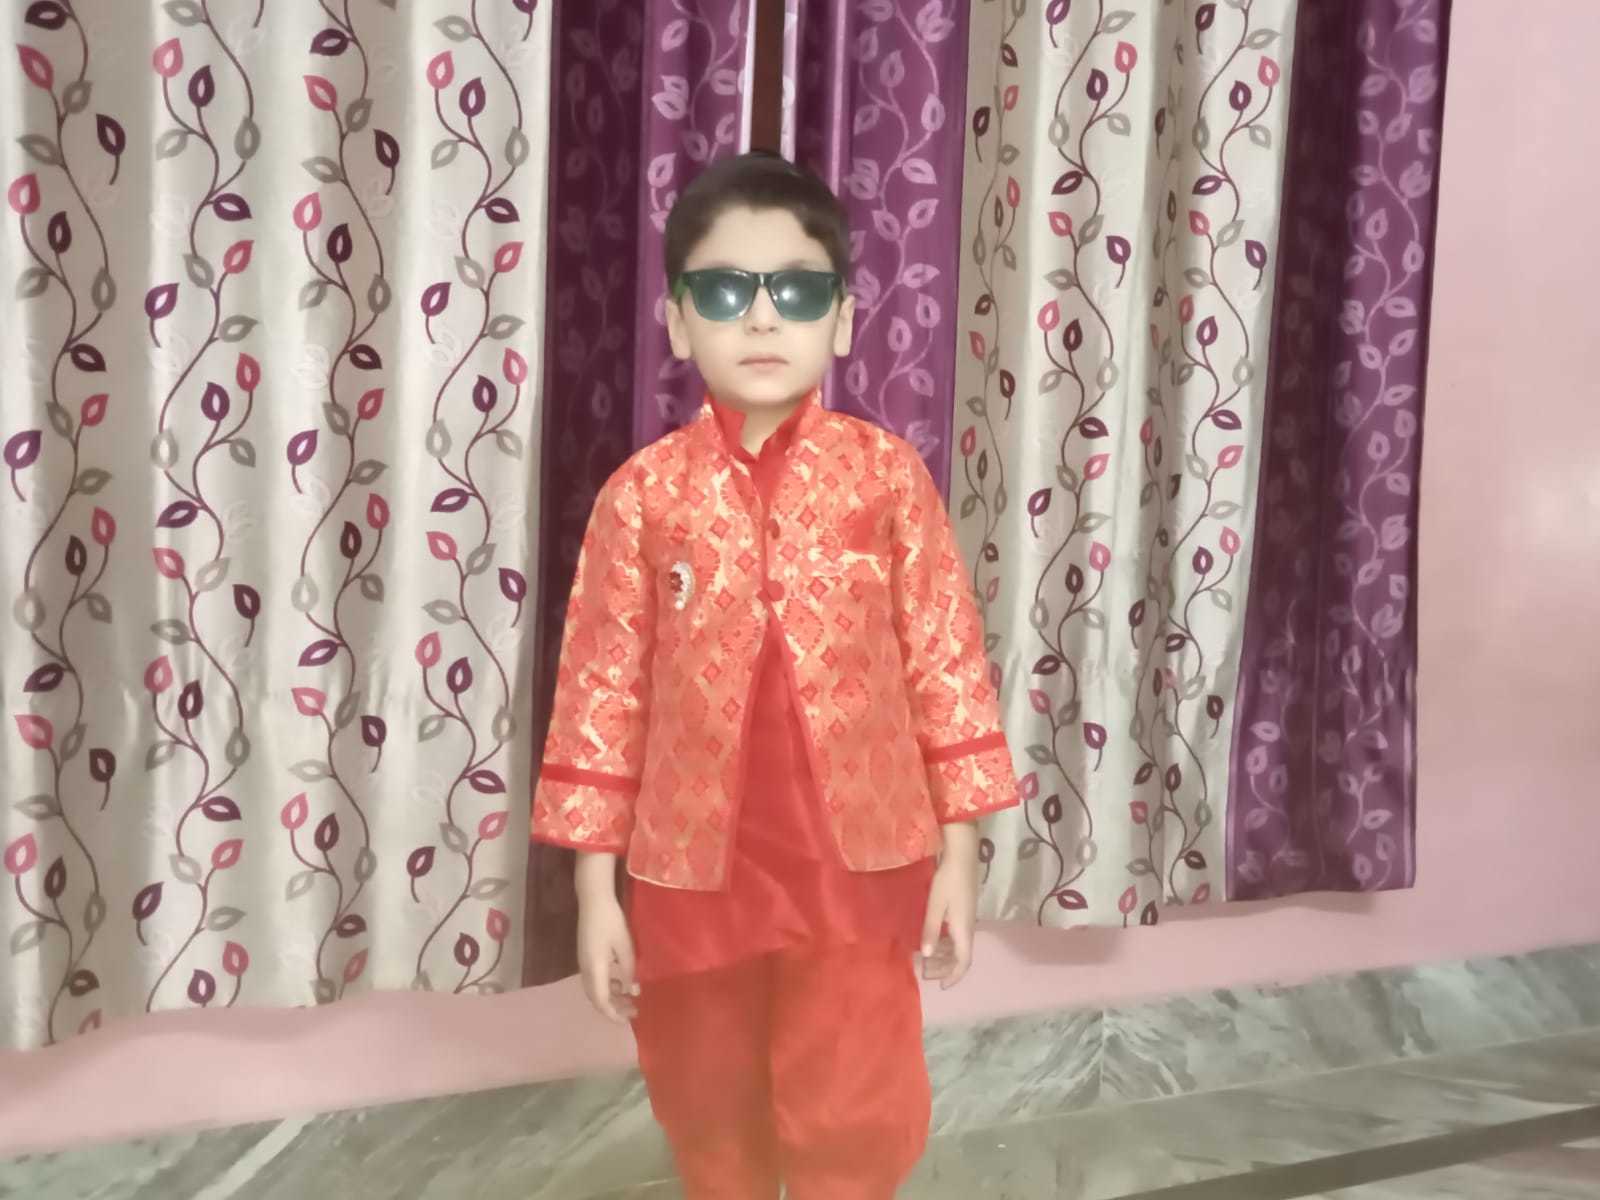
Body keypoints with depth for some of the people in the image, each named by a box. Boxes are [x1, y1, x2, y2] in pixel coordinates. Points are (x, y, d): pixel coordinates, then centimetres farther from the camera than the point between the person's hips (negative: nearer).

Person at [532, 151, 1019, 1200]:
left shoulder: (887, 472, -5)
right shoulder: (643, 492, -5)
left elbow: (947, 660, -1)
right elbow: (603, 687, -2)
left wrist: (958, 849, 0)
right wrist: (596, 885, -1)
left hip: (859, 856, -1)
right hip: (692, 862, 1)